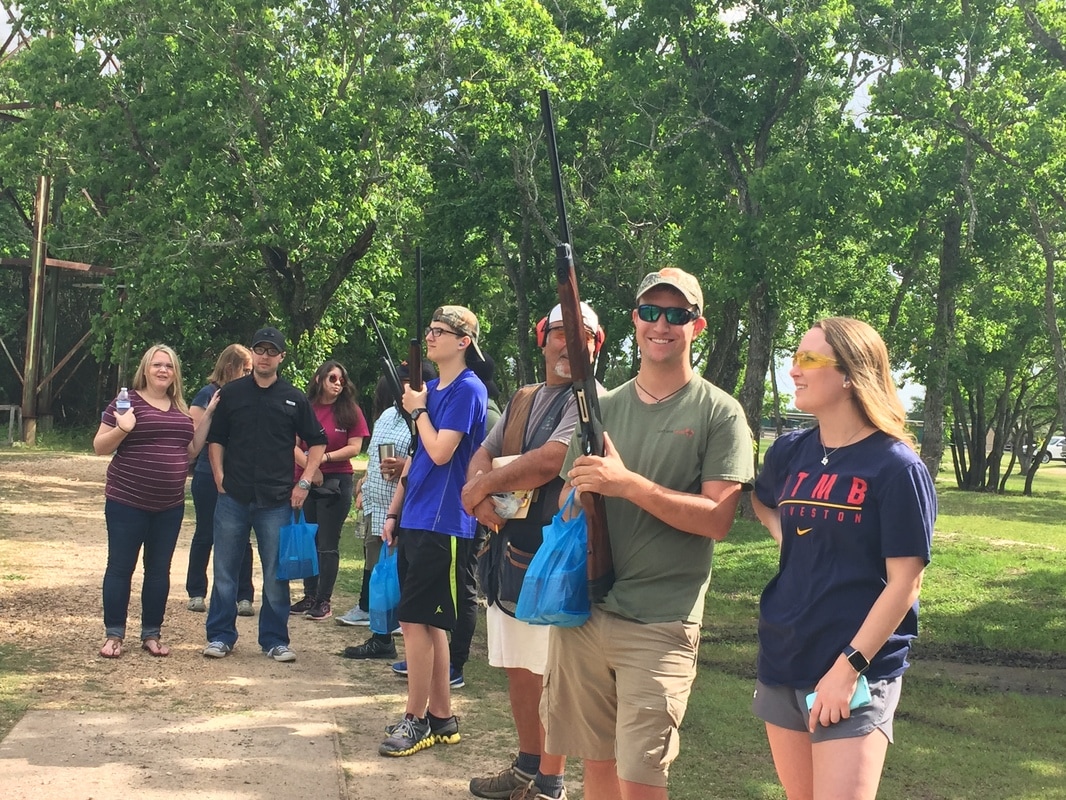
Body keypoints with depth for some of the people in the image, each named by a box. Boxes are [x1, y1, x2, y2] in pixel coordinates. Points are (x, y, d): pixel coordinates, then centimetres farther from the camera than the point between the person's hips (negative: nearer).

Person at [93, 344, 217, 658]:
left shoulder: (181, 409, 11)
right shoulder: (127, 402, -5)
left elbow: (191, 450, 13)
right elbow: (99, 446, -4)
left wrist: (208, 416, 6)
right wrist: (122, 429, -23)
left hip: (170, 506, 5)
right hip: (127, 502, -5)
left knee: (159, 569, 10)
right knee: (120, 567, 2)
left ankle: (151, 634, 19)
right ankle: (113, 635, 11)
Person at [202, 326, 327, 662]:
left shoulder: (294, 399, 4)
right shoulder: (231, 393, 5)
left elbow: (317, 443, 10)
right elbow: (216, 438, 11)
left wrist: (304, 483, 2)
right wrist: (219, 475, 0)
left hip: (277, 499, 0)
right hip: (233, 496, 1)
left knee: (276, 574, 4)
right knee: (225, 571, 6)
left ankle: (275, 640, 14)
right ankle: (220, 636, 17)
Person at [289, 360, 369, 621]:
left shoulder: (350, 411, -1)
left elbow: (355, 447, -5)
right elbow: (293, 445, -2)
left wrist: (325, 457, -14)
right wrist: (307, 463, -18)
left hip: (336, 482, -3)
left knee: (328, 544, 1)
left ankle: (323, 601, 8)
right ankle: (309, 596, 23)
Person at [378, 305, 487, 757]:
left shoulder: (468, 390, -10)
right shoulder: (431, 390, 16)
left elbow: (440, 453, -19)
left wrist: (418, 410, -5)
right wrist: (394, 513, 16)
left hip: (442, 525, -9)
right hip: (416, 521, 9)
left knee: (415, 620, -7)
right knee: (429, 622, 11)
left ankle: (416, 720, 4)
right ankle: (441, 718, 19)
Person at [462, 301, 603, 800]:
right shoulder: (521, 401, 16)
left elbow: (548, 462, -21)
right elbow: (481, 456, 10)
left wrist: (484, 483, -8)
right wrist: (482, 494, -12)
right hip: (508, 550, 8)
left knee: (554, 674, -1)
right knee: (517, 667, 16)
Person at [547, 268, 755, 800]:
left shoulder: (718, 413, -3)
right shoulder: (604, 407, 11)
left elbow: (717, 519, -12)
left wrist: (627, 483, -20)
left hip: (661, 622, -4)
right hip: (583, 610, 4)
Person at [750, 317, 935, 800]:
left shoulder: (897, 468, -12)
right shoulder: (790, 452, 5)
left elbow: (904, 583, -14)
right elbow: (763, 502, 27)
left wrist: (849, 668, -18)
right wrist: (792, 540, 7)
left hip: (855, 672, -6)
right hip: (781, 661, 6)